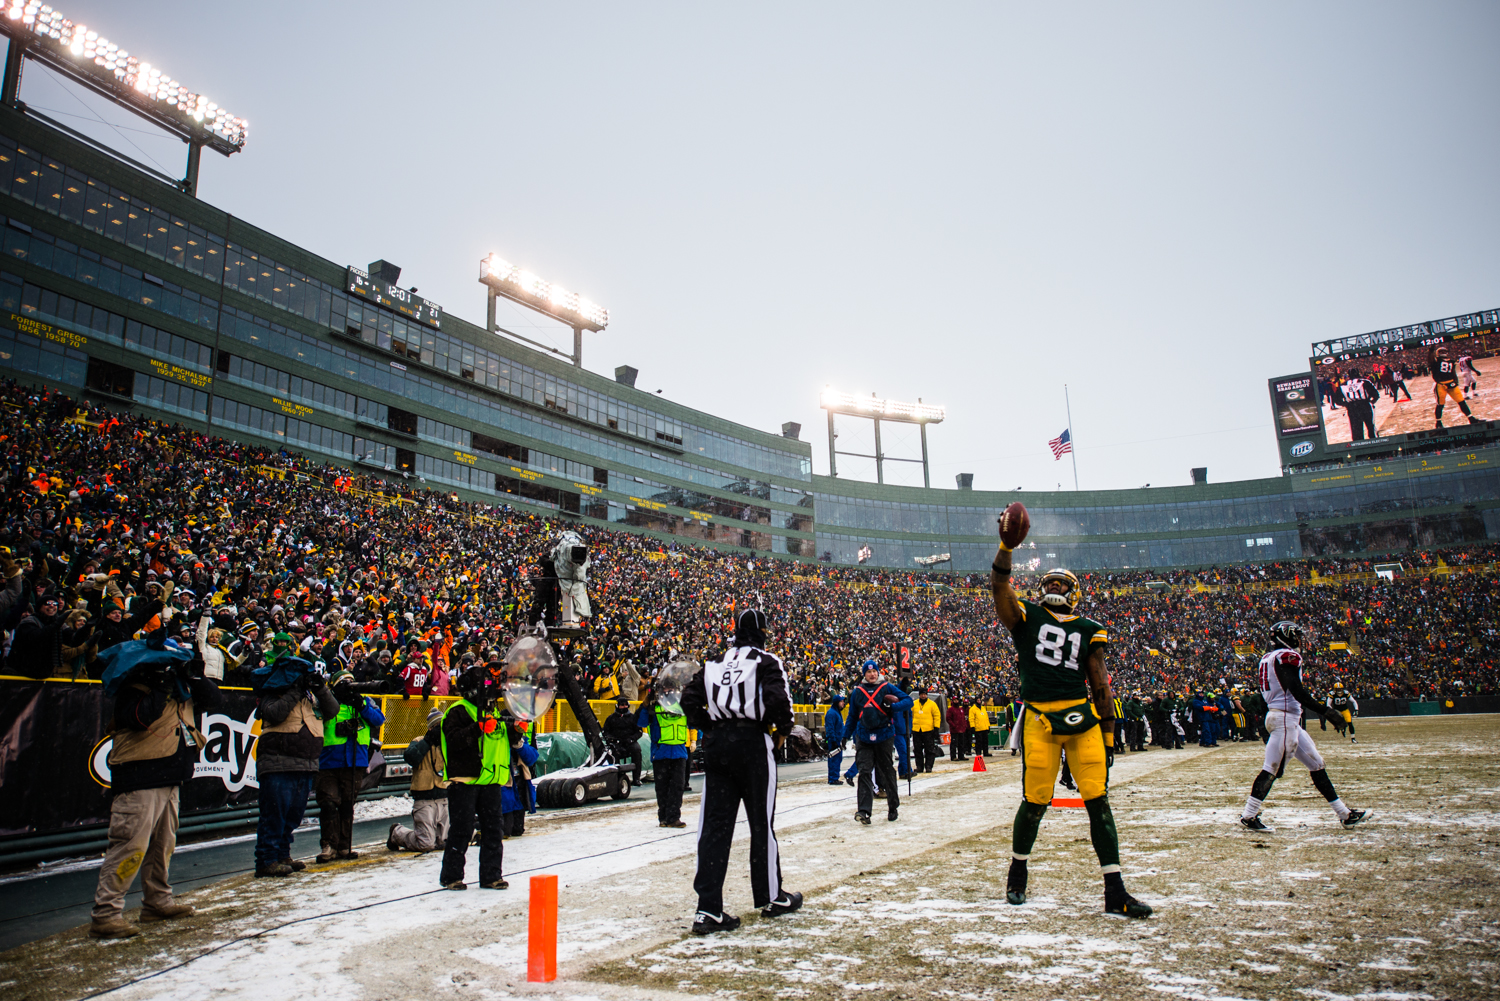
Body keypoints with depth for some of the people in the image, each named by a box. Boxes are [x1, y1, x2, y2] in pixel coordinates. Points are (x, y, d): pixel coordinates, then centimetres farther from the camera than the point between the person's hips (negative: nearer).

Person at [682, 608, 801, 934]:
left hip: (716, 745, 5)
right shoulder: (766, 662, -4)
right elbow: (777, 697, -18)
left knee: (715, 824, 5)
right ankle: (771, 897, 23)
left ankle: (708, 909, 2)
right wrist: (783, 729, -2)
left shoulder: (715, 663, 14)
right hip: (752, 742, -5)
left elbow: (690, 699, 9)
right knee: (762, 822, 9)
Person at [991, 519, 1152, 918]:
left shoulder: (1088, 631, 15)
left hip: (1083, 719, 3)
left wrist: (1108, 735, 10)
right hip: (1040, 720, -2)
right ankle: (1017, 871, 26)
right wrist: (1006, 546, -24)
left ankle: (1115, 892, 5)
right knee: (1035, 802, 2)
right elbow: (999, 586, -9)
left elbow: (1100, 686, 14)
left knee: (1098, 800, -2)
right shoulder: (1026, 617, 9)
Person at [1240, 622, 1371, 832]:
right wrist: (1326, 711, -23)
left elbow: (1264, 697, 20)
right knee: (1272, 768, -9)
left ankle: (1344, 814, 19)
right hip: (1285, 718, -10)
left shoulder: (1267, 659, 17)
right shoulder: (1288, 656, -10)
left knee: (1316, 764, 14)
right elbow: (1298, 693, -21)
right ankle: (1249, 816, -9)